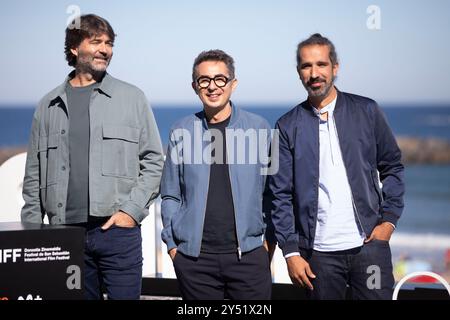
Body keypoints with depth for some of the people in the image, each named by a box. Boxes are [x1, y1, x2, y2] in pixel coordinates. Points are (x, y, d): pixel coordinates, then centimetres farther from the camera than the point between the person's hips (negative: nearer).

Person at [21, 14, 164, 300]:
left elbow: (153, 161, 4)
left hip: (119, 230, -2)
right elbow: (34, 175, 13)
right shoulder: (49, 106, 12)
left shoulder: (132, 98, 6)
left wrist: (132, 210, -8)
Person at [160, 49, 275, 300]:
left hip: (249, 253, 0)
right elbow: (170, 195, 9)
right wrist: (172, 243, 2)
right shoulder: (182, 131, 5)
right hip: (194, 257, 1)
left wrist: (270, 238, 3)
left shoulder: (258, 128, 4)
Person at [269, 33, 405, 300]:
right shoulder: (288, 126, 3)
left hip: (369, 242, 0)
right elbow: (281, 195, 2)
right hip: (319, 252, 0)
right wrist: (291, 252, -3)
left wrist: (389, 219, -1)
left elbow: (392, 168, 10)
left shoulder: (366, 111, 5)